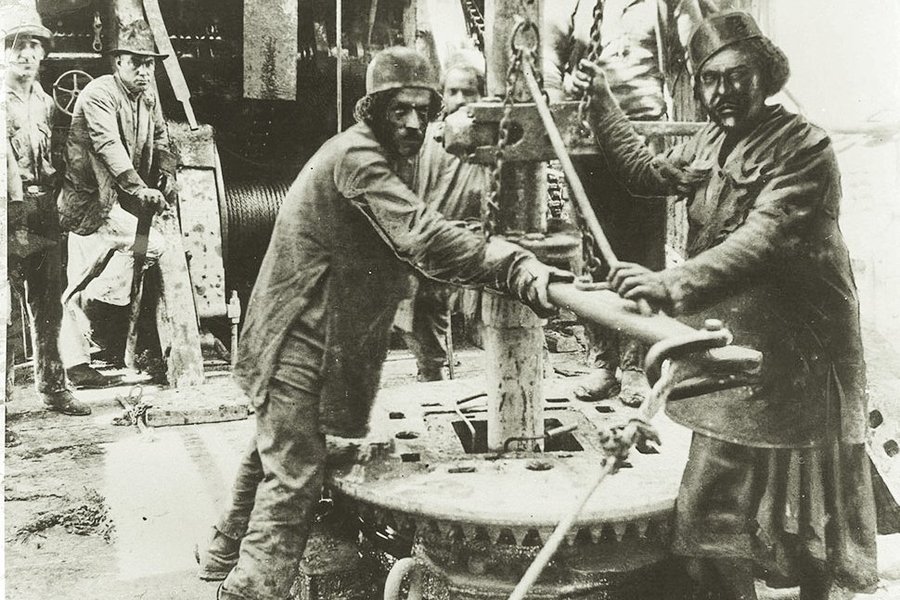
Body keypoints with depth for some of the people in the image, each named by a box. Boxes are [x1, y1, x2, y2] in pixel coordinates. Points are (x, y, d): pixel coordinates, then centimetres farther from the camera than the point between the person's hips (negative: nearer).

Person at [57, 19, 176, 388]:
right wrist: (140, 190, -39)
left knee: (78, 288, 11)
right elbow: (109, 147, -28)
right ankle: (103, 300, -3)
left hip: (113, 200, 8)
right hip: (91, 200, -8)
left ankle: (77, 365, 16)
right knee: (153, 244, -20)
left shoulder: (149, 96, 10)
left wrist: (166, 177, -7)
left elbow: (160, 139, 14)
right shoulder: (98, 94, -16)